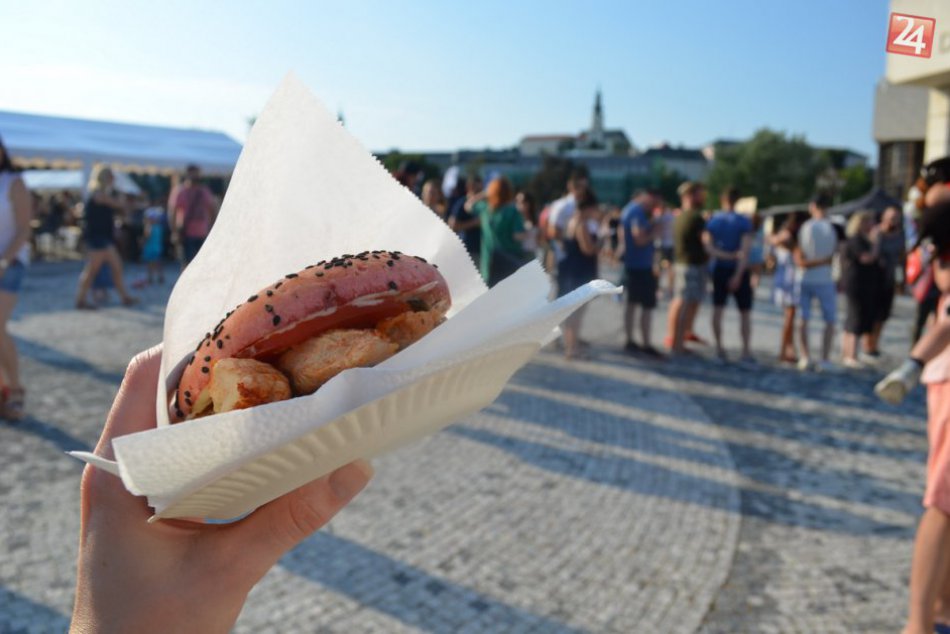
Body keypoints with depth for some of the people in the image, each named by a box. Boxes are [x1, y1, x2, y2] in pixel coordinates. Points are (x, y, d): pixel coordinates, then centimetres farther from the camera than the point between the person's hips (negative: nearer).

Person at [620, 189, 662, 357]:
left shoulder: (628, 209, 14)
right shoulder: (638, 212, -17)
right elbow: (640, 239, -25)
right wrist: (655, 232, -10)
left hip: (630, 263, 10)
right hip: (642, 265, -10)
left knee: (632, 302, 15)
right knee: (648, 305, -7)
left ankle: (629, 341, 22)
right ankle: (646, 344, -6)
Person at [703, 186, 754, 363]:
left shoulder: (712, 220, 1)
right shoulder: (744, 222, -8)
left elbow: (707, 246, -8)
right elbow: (745, 250, -17)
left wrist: (728, 256, -7)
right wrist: (738, 274, -19)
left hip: (719, 269, 3)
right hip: (739, 269, -3)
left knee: (718, 309, 10)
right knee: (744, 312, 4)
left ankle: (719, 348, 10)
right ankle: (746, 351, 1)